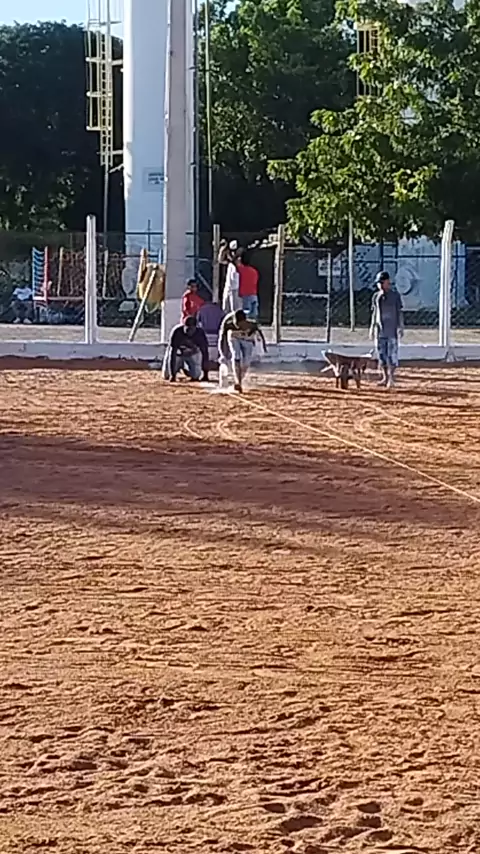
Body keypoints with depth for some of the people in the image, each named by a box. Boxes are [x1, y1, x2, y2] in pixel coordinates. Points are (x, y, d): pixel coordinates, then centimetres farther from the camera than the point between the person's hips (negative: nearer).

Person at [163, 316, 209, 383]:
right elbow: (172, 352, -35)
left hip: (193, 354, 1)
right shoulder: (177, 332, -35)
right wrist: (172, 375, -39)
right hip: (178, 353, -1)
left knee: (195, 376, -13)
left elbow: (205, 353, -26)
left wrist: (205, 375, -30)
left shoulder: (200, 333, -30)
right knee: (166, 376, -9)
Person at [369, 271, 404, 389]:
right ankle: (385, 377, 13)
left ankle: (391, 377, -4)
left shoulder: (395, 296, -2)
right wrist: (372, 327, 12)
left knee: (392, 353, -7)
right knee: (381, 353, 4)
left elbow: (400, 312, -2)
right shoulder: (376, 296, 10)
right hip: (379, 330, 4)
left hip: (391, 330, -4)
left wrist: (400, 327, -8)